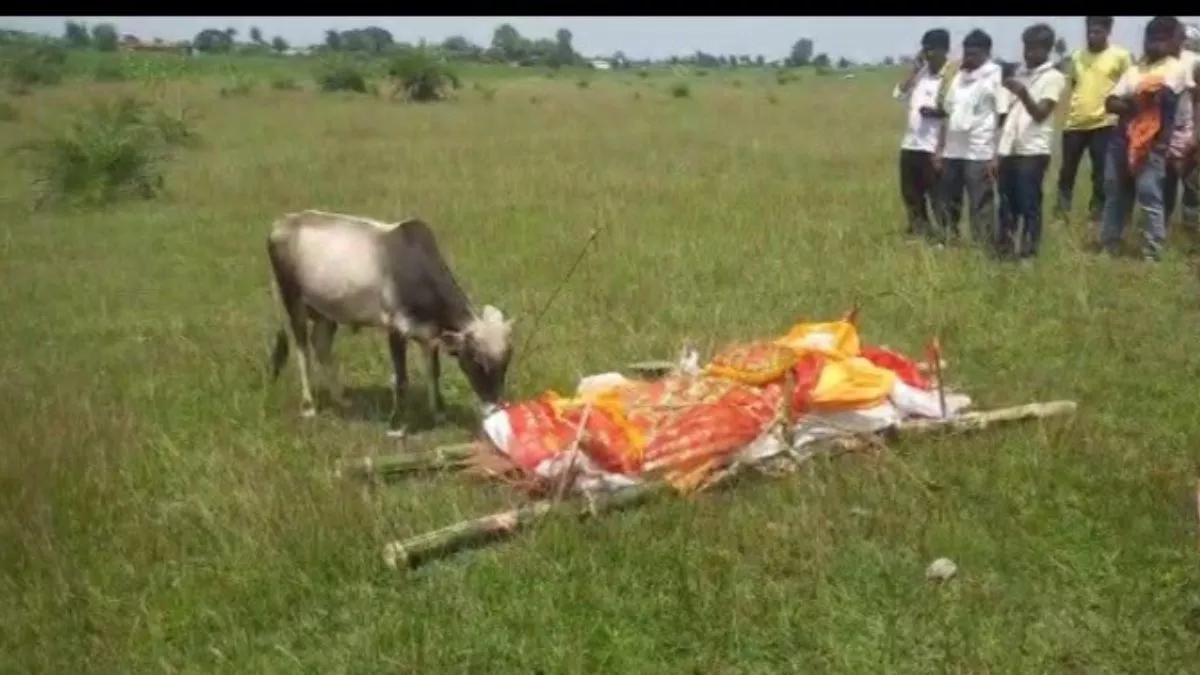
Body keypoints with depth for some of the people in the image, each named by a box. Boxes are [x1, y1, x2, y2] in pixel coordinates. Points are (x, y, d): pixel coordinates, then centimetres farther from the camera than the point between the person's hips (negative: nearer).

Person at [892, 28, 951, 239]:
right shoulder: (920, 73, 12)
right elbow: (899, 94, 4)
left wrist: (936, 111, -26)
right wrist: (914, 70, 0)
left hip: (934, 147, -7)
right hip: (910, 144, 7)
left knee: (937, 196, -2)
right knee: (910, 194, 14)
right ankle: (918, 233, 25)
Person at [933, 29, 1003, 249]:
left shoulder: (995, 76, -5)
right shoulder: (959, 76, 15)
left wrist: (996, 156, -15)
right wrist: (939, 149, 14)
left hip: (979, 154, -7)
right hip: (952, 152, 7)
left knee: (981, 207, -2)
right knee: (948, 202, 14)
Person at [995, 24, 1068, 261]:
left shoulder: (1053, 78, -1)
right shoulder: (1019, 74, 18)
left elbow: (1040, 113, -11)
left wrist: (1023, 93, -28)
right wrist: (998, 149, 14)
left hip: (1033, 151, -6)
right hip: (1009, 150, 6)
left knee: (1029, 205, -4)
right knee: (1007, 204, 7)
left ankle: (1028, 253, 1)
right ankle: (1003, 250, 12)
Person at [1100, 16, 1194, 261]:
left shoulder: (1175, 68, 2)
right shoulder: (1135, 69, 16)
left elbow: (1159, 95, -16)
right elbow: (1110, 103, 8)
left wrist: (1130, 101, -2)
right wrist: (1132, 107, -10)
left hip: (1152, 144, -6)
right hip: (1122, 139, 6)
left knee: (1149, 197, -8)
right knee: (1114, 193, 10)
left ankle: (1152, 253, -4)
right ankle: (1108, 245, 20)